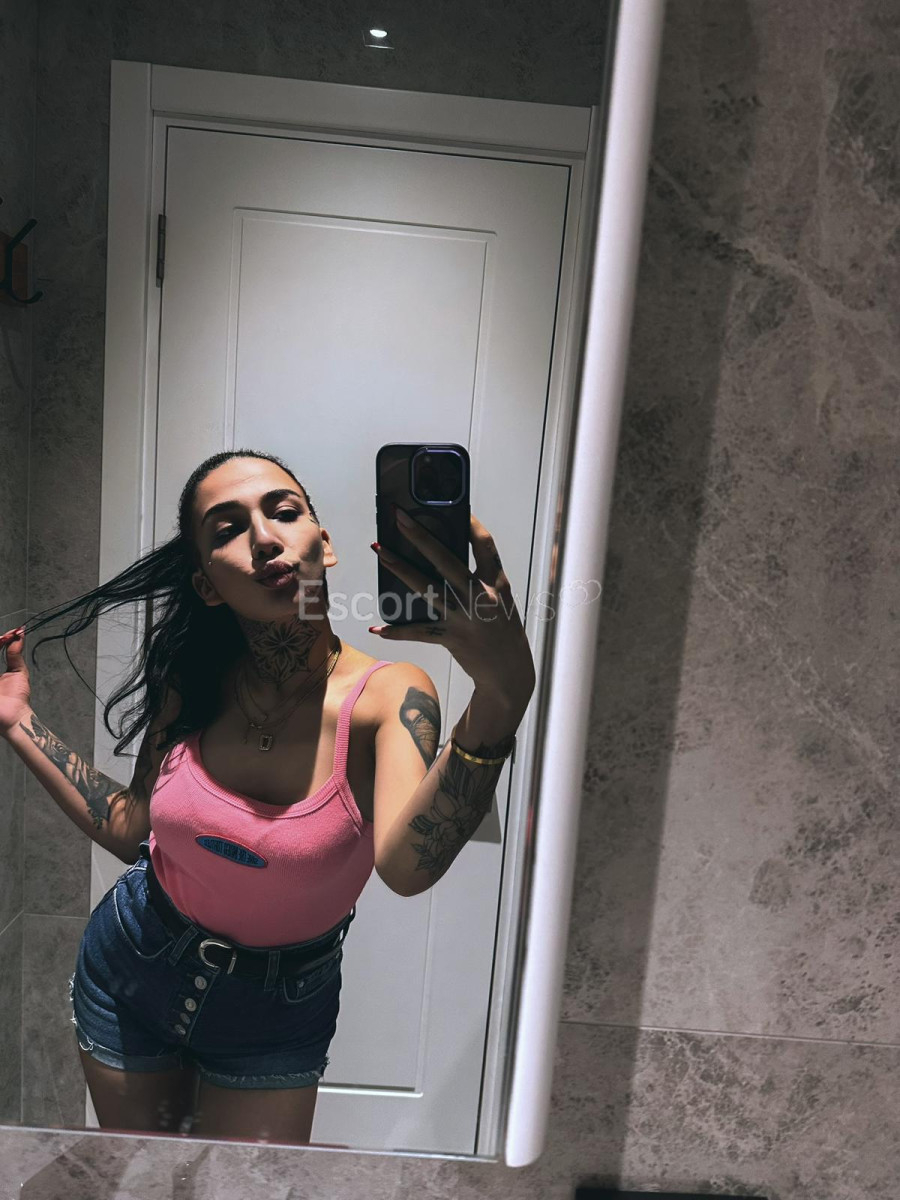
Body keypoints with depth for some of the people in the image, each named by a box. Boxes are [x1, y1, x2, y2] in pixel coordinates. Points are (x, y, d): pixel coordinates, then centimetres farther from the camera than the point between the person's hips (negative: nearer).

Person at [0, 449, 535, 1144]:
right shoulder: (192, 686, -14)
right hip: (129, 969, 4)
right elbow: (132, 830, -1)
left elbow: (407, 866, -44)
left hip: (274, 1014, -3)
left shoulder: (387, 696, -27)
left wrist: (500, 695, -61)